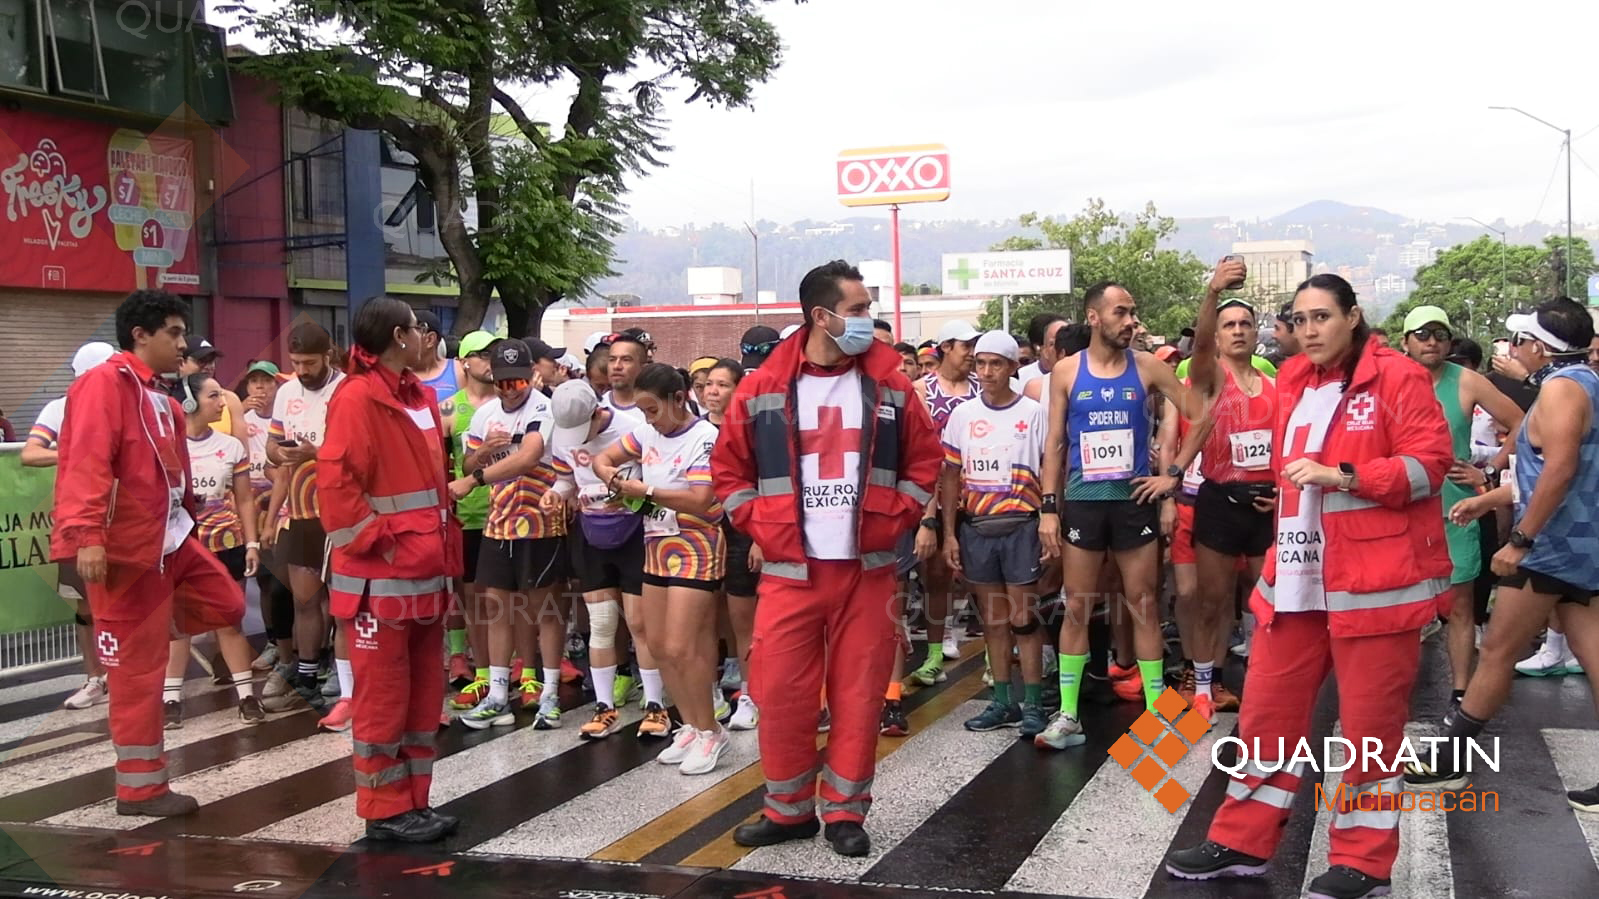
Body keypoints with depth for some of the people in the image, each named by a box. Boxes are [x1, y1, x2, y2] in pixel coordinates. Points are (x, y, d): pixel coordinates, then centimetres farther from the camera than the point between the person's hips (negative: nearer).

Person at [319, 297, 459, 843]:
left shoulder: (420, 397, 15)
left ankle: (413, 801, 22)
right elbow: (335, 484, -20)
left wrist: (444, 552, 15)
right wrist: (375, 541, -17)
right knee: (383, 695, 0)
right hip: (380, 577, -9)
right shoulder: (357, 398, -12)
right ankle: (385, 811, 9)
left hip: (424, 572, 9)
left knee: (424, 693, 13)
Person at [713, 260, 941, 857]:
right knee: (782, 692, 2)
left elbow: (925, 460, 11)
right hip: (789, 570, -1)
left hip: (867, 568, 1)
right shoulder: (762, 389, -1)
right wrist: (759, 527, -1)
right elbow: (729, 470, 8)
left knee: (859, 692, 4)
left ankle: (846, 812, 17)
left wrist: (894, 519, 1)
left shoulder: (890, 386, 4)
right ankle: (789, 809, 19)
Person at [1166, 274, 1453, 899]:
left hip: (1374, 578, -6)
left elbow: (1430, 463, -13)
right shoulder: (1294, 382, 13)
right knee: (1267, 708, 10)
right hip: (1296, 577, 7)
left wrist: (1342, 477, -20)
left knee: (1370, 720, 3)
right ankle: (1242, 842, 21)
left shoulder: (1397, 378, -6)